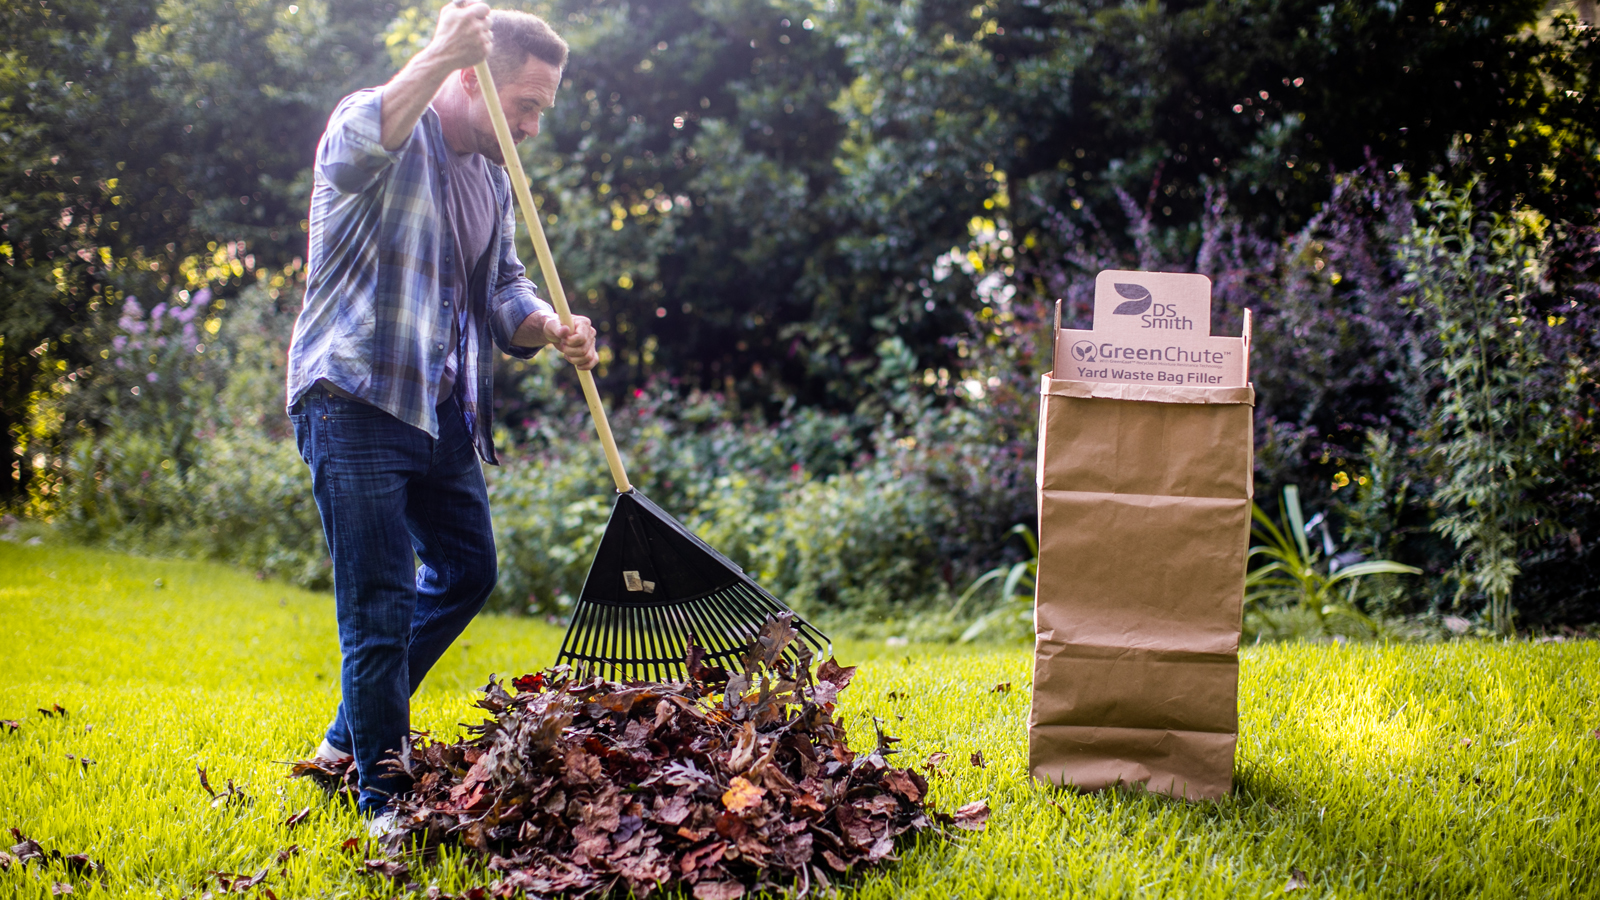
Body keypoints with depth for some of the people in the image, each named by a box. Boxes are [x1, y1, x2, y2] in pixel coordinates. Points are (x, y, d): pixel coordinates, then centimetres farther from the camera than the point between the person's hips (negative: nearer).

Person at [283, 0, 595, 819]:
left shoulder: (491, 175, 16)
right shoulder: (385, 127, -10)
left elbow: (502, 288, 13)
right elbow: (354, 149, -35)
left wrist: (549, 327, -10)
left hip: (443, 412, 9)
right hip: (356, 405, -9)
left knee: (467, 572, 19)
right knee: (380, 611, -7)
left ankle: (351, 736, 33)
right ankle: (386, 803, 4)